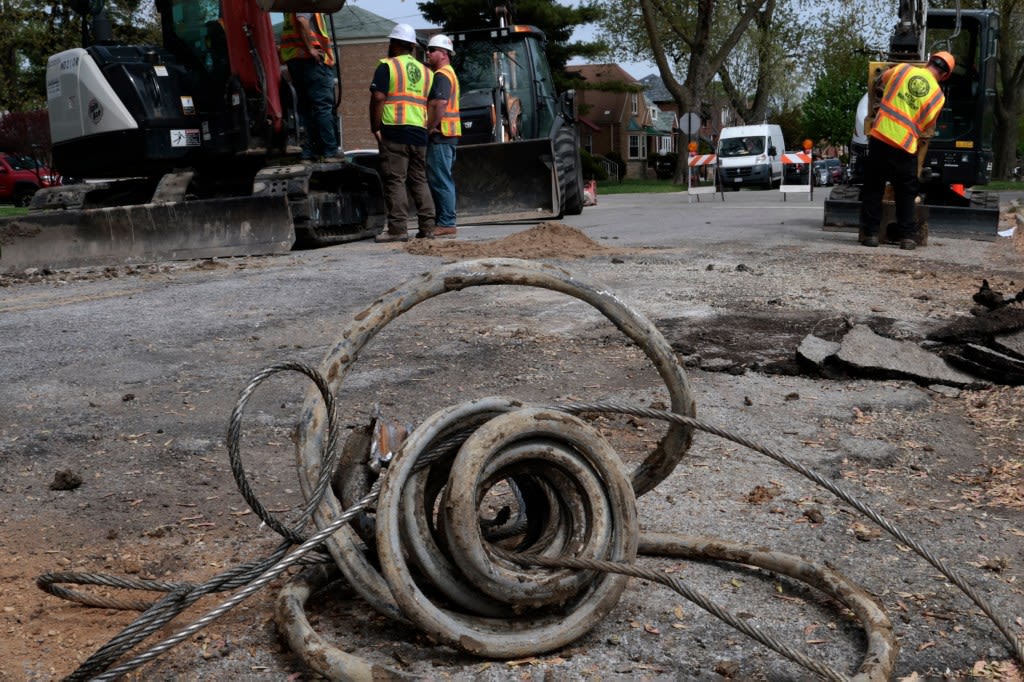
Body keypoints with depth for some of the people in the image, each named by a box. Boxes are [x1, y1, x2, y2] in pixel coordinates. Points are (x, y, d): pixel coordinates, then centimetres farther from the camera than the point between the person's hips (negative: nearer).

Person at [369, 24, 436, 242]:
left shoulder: (387, 66, 0)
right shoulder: (425, 71, 19)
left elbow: (378, 98, -10)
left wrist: (375, 128, -6)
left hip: (394, 131, -6)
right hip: (419, 132, 6)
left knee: (395, 181, -5)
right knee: (419, 181, 11)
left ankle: (398, 228, -9)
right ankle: (427, 227, 10)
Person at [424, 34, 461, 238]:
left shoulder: (441, 75, -10)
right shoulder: (449, 73, 23)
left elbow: (440, 104, -24)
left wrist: (429, 128, -18)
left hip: (440, 134, -11)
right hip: (447, 134, 11)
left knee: (440, 180, -10)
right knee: (443, 179, 12)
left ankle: (446, 223, -9)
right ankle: (445, 222, 16)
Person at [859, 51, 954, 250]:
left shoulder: (903, 69, 3)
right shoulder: (938, 96, 0)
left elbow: (883, 79, 23)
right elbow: (928, 128, 7)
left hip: (880, 137, 1)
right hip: (905, 147, -1)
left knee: (873, 189, 9)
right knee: (906, 194, 12)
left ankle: (870, 233, 8)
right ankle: (907, 236, 11)